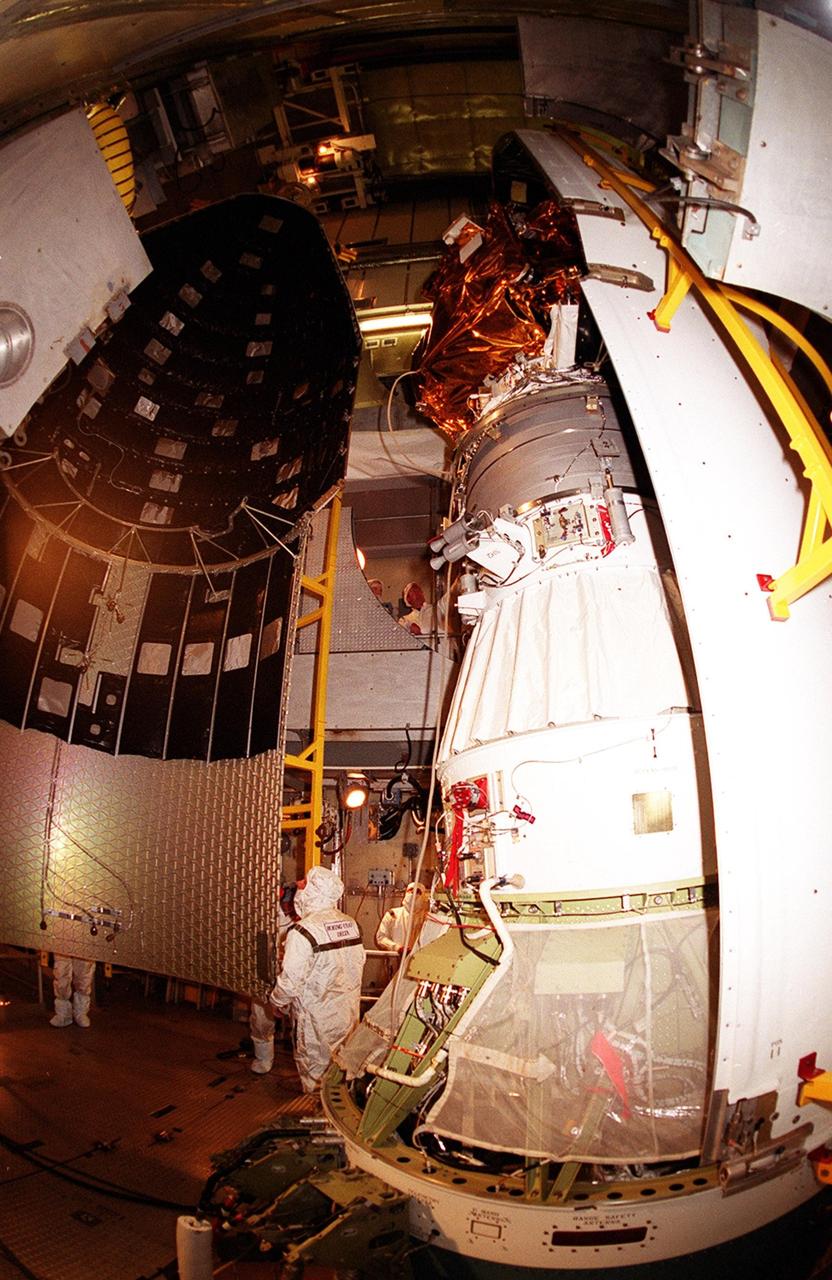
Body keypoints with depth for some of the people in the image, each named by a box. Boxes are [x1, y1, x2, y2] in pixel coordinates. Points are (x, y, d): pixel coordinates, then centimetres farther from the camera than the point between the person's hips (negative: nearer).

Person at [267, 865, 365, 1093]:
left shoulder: (303, 932, -23)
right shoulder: (351, 924, -1)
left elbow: (291, 979, -20)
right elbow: (359, 963, 8)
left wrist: (277, 1001, -1)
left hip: (318, 1017, -6)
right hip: (349, 1011, 6)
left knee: (315, 1065, 13)